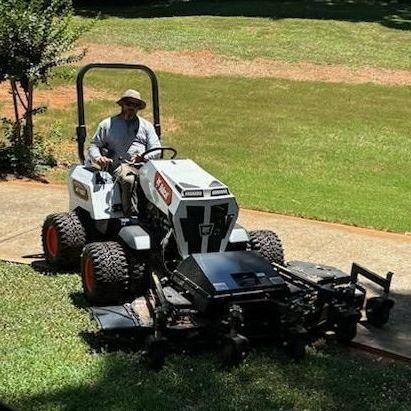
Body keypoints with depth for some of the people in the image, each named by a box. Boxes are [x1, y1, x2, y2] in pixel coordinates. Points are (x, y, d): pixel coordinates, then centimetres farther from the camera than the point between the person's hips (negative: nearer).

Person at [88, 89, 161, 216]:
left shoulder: (146, 126, 24)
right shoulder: (107, 125, 19)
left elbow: (156, 148, 13)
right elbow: (94, 145, 15)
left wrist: (143, 157, -10)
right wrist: (98, 158, -9)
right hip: (120, 166, -2)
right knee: (129, 180, -39)